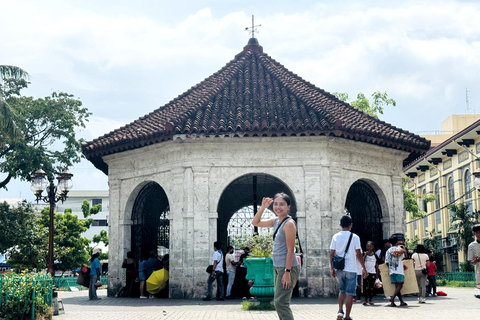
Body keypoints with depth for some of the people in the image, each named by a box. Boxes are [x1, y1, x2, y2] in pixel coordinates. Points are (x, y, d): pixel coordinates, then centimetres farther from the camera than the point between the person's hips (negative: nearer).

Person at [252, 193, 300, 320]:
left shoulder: (289, 224, -15)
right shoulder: (275, 221, 10)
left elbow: (290, 249, -18)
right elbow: (255, 222, 20)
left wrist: (287, 272, -21)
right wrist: (263, 207, 6)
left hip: (287, 267, -9)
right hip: (277, 267, 9)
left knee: (280, 303, -11)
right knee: (280, 303, 13)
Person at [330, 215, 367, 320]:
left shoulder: (335, 237, 2)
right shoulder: (355, 237, -5)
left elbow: (331, 254, 2)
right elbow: (358, 254, -7)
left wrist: (332, 268, 12)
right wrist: (364, 268, 2)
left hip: (339, 268, 3)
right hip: (351, 269, -3)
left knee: (342, 290, 20)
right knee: (350, 293, 3)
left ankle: (340, 311, 4)